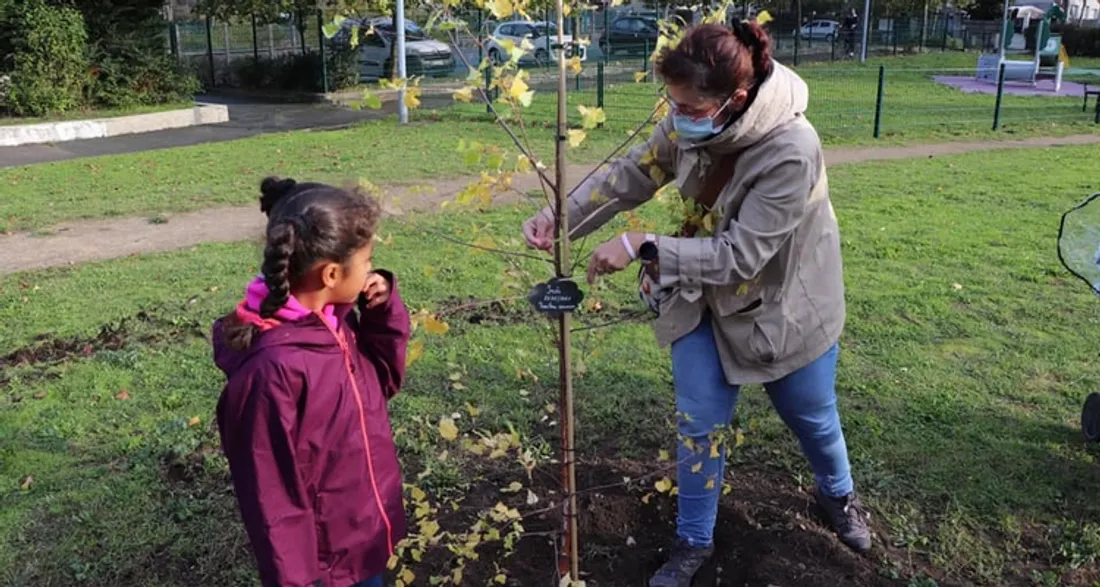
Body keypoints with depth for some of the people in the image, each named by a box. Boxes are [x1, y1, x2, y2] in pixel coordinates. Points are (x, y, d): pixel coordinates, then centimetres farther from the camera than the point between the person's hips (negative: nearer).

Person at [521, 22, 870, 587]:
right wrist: (560, 217, -21)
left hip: (783, 303, -4)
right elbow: (632, 172, -7)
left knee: (812, 417, 20)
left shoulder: (791, 152, -36)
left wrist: (644, 248, -36)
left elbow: (740, 254, -35)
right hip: (705, 297, 4)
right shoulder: (692, 123, -18)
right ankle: (693, 541, 29)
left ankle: (837, 495, 53)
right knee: (699, 424, 7)